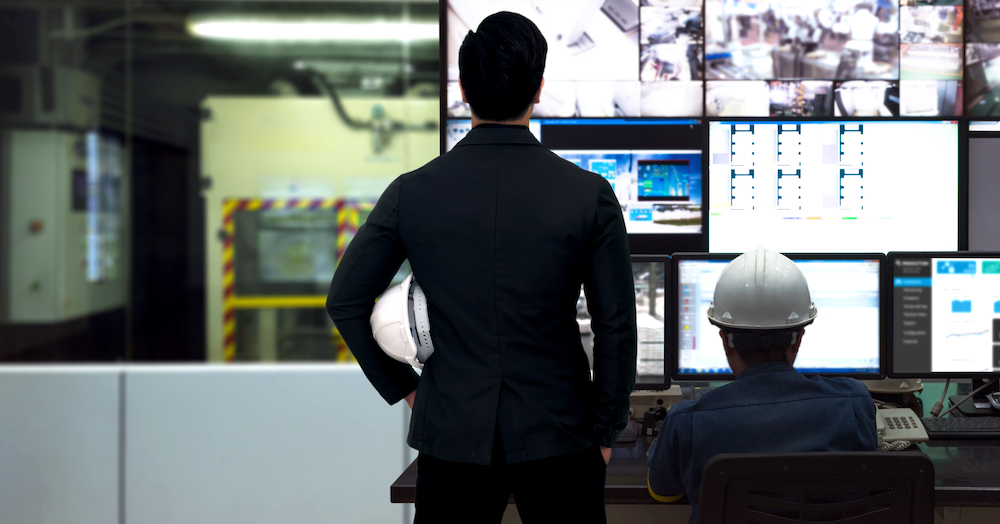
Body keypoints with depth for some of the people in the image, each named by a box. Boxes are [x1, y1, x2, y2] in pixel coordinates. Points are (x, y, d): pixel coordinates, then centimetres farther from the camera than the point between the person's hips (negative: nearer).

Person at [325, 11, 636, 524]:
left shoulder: (412, 193, -6)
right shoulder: (589, 194, -10)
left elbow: (345, 301, 2)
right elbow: (616, 323, -5)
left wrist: (402, 386, 13)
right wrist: (606, 428, 7)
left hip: (452, 434, 1)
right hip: (557, 433, -1)